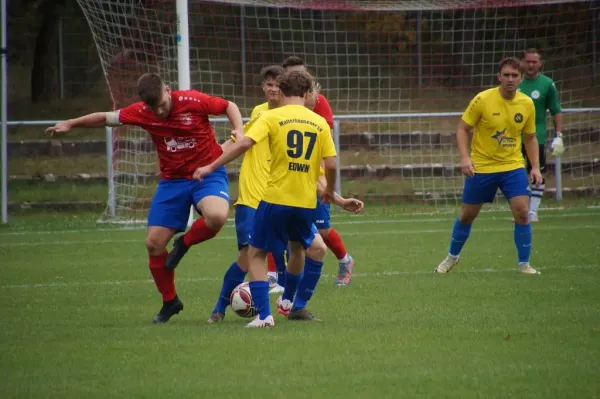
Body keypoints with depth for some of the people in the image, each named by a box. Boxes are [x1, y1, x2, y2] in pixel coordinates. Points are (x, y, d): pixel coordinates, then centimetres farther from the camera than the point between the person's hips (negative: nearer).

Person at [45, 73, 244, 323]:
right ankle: (169, 302, 21)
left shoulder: (193, 102, -18)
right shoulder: (141, 113, -7)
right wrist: (70, 124, 7)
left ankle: (184, 243, -2)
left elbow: (229, 106, -4)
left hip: (207, 173, -4)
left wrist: (239, 133, -19)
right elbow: (107, 118, 8)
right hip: (172, 180, 4)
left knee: (216, 216, -36)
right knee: (154, 243, -1)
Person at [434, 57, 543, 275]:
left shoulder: (527, 104, -2)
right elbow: (462, 129, -6)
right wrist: (464, 157, -20)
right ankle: (452, 257, 33)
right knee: (467, 215, 9)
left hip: (513, 167, 2)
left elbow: (530, 138, 11)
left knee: (522, 212, -13)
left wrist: (535, 167, 1)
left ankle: (524, 264, 1)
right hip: (481, 167, -2)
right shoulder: (483, 100, -13)